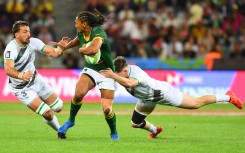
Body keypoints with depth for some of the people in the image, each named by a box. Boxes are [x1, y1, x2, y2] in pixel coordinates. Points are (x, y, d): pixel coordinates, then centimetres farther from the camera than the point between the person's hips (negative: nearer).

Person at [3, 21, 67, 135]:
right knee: (47, 114, -14)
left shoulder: (33, 42, -11)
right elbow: (8, 69, -44)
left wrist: (60, 49, -37)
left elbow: (53, 52, -14)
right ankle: (59, 129, 17)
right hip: (21, 88, -6)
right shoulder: (11, 49, -28)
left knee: (58, 107, 7)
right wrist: (21, 75, -63)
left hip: (36, 80, 6)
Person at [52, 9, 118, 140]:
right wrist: (65, 46, 24)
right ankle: (71, 121, 0)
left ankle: (114, 133, 17)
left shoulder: (98, 33, -26)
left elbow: (93, 49, -46)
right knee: (79, 93, -26)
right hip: (90, 70, 5)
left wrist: (81, 50, -27)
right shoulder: (81, 33, -1)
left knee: (107, 109, -14)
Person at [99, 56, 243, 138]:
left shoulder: (137, 73, -42)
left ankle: (227, 97, 21)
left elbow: (129, 83, -64)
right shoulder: (121, 71, -18)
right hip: (148, 99, 8)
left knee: (197, 103, 3)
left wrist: (113, 76, -69)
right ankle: (155, 130, 42)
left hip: (163, 92, -8)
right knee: (135, 123, 9)